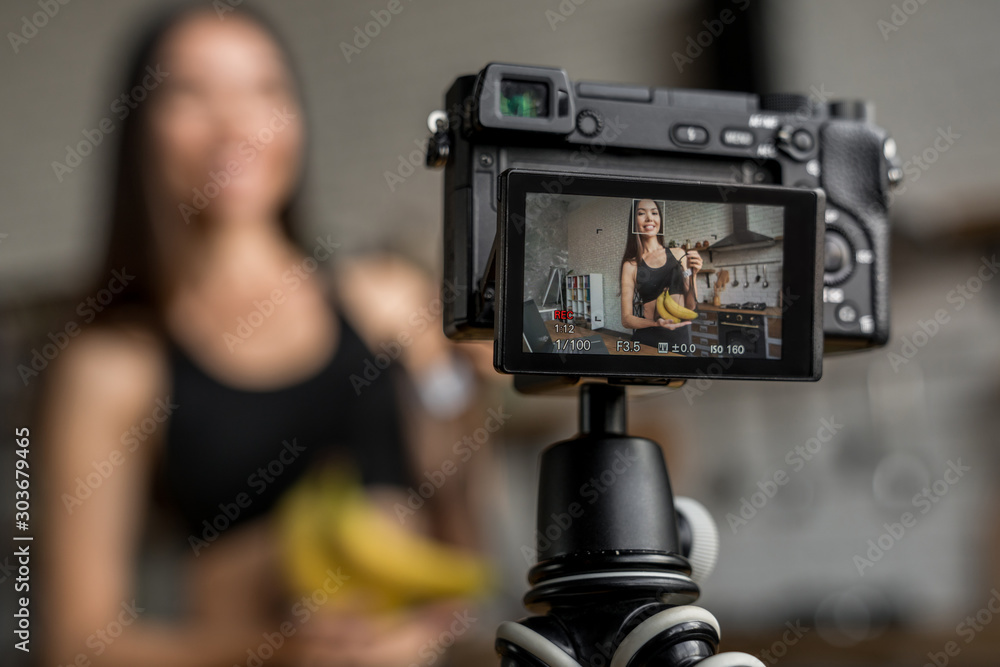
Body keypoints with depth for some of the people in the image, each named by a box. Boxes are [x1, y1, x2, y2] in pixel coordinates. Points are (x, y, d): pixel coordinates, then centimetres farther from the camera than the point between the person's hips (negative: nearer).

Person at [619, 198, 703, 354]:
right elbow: (626, 318, -1)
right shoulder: (631, 265, -1)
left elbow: (691, 306, 8)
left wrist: (693, 275, -8)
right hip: (648, 339, -2)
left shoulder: (678, 255, 6)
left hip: (681, 336, 2)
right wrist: (655, 323, -19)